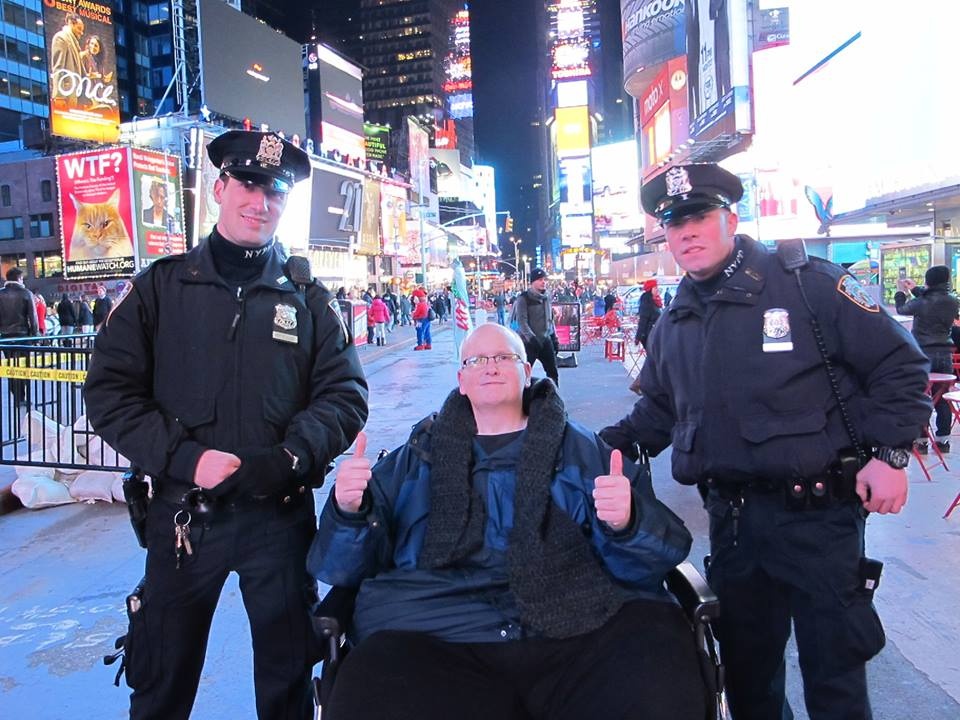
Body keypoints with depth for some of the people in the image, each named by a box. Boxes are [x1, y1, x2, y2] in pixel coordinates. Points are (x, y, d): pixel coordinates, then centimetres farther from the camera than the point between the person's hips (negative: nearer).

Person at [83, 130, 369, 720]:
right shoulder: (162, 286, 2)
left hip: (280, 513, 1)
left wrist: (289, 458, -16)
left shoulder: (309, 298, 4)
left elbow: (345, 395, 1)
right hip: (182, 512, 0)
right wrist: (184, 458, -16)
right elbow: (111, 390, -2)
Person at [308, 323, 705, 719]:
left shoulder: (583, 448, 17)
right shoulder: (418, 456, 19)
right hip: (436, 637, 1)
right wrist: (349, 513, -9)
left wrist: (626, 525, -16)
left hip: (587, 627, 0)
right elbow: (338, 566, 14)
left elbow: (658, 552, 7)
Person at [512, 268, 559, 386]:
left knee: (553, 373, 5)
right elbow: (522, 322, -15)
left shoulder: (546, 298, 12)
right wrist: (532, 338, -24)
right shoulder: (523, 299, -8)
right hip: (529, 342, -6)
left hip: (546, 341, 6)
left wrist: (554, 338, 16)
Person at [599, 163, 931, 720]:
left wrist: (890, 453, -11)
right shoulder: (674, 326, 10)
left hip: (818, 512, -5)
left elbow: (899, 363, -5)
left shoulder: (809, 284, -8)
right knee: (745, 668, 18)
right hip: (731, 517, 5)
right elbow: (656, 412, 19)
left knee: (833, 671, 6)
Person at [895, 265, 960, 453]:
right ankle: (943, 440, 15)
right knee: (943, 399, 10)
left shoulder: (922, 303, -16)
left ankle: (921, 441, 4)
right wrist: (914, 289, 31)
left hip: (924, 354, -5)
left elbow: (901, 309, 3)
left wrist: (901, 291, 21)